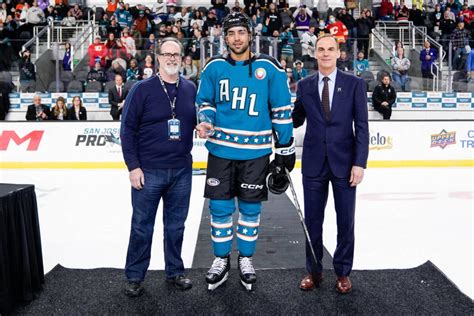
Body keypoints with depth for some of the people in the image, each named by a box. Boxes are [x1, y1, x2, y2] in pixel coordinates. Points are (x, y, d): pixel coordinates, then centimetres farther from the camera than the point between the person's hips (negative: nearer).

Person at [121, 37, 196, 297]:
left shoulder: (190, 89, 6)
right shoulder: (142, 89, -5)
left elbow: (197, 120, 18)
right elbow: (127, 129, -6)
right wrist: (133, 166, -10)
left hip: (181, 171, 3)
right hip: (148, 171, -3)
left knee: (176, 225, 13)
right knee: (142, 226, 6)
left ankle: (175, 271, 29)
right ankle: (134, 277, 20)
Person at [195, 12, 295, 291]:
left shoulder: (269, 68, -2)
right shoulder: (214, 67, 2)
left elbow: (281, 110, 1)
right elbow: (205, 102, 11)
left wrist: (285, 148, 2)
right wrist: (205, 121, -12)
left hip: (256, 151, -1)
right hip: (220, 148, 1)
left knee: (250, 207, 9)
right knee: (220, 207, 6)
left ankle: (246, 258, 27)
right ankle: (221, 260, 24)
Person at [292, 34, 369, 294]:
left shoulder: (354, 84, 0)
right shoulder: (304, 85, 5)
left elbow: (362, 126, -4)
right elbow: (296, 121, 8)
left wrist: (360, 163, -10)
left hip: (344, 162, -1)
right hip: (313, 162, 2)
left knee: (345, 220, 8)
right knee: (312, 219, 9)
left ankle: (343, 272, 25)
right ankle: (314, 270, 25)